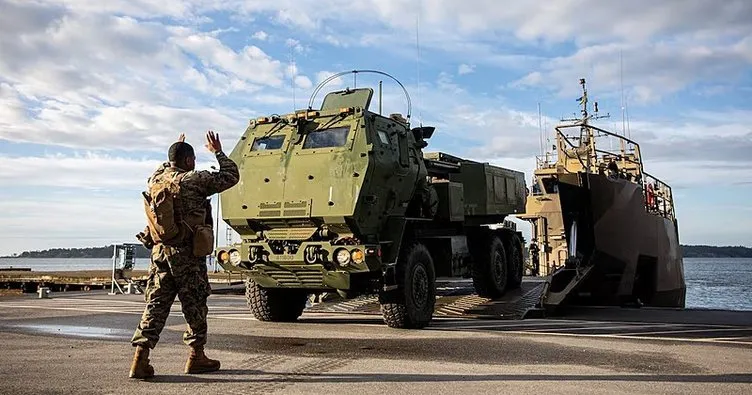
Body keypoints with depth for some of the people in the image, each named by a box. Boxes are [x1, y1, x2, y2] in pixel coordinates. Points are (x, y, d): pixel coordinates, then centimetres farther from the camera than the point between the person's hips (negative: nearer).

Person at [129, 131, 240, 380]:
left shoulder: (156, 179, 10)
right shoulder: (195, 179, -10)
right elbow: (230, 177, -3)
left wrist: (175, 155, 40)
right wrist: (218, 152, 8)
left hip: (159, 250, 6)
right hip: (187, 253, -6)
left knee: (156, 304, 7)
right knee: (195, 305, 7)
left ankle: (140, 358, 0)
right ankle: (196, 357, 17)